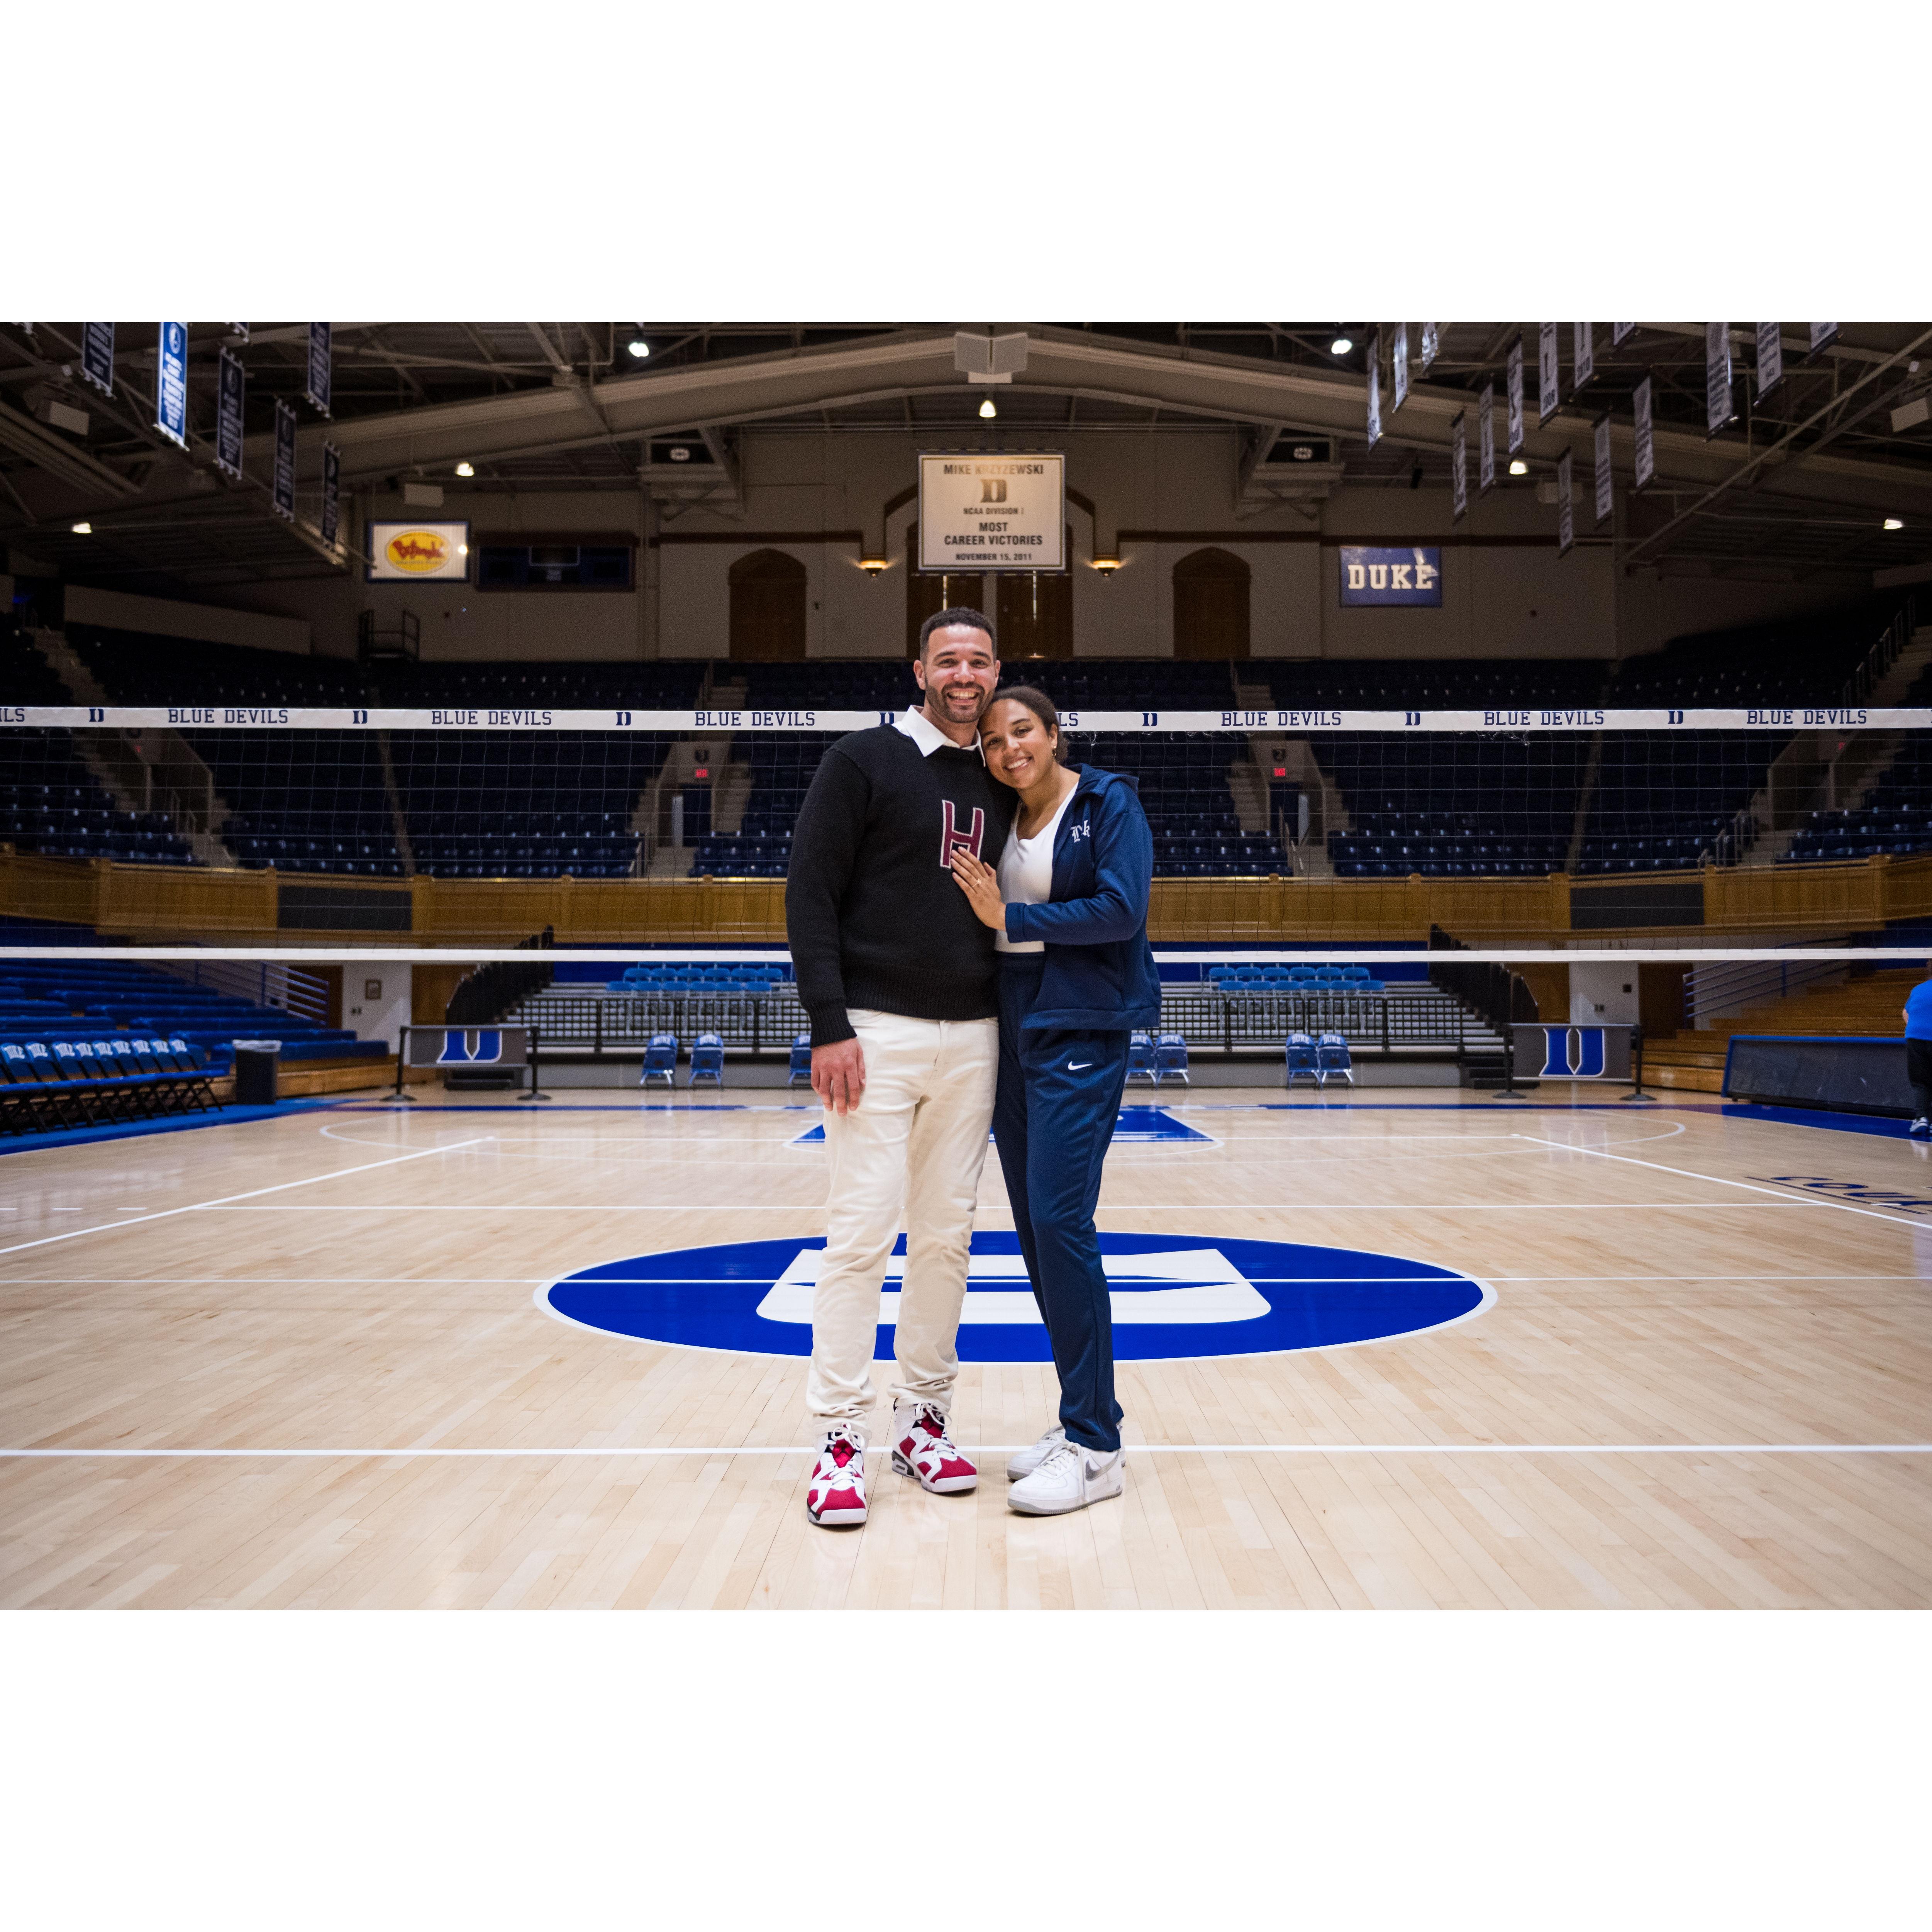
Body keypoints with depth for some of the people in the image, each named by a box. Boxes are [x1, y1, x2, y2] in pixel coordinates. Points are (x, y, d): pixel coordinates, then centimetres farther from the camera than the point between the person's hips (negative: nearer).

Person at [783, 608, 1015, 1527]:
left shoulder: (999, 785, 14)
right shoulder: (862, 762, -2)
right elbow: (809, 894, -7)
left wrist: (1011, 1027, 11)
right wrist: (829, 1025, -15)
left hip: (973, 1038, 5)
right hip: (877, 1031, -5)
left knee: (947, 1234, 9)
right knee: (861, 1231, -5)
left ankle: (922, 1421, 21)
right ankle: (840, 1438, 6)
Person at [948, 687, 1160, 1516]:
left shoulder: (1108, 803, -4)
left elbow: (1121, 910, -14)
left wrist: (1010, 918, -12)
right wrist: (979, 904, -3)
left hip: (1081, 1033, -7)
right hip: (1012, 1029, 7)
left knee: (1059, 1221, -13)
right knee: (1033, 1228, 7)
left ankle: (1095, 1448, -4)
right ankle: (1081, 1416, 19)